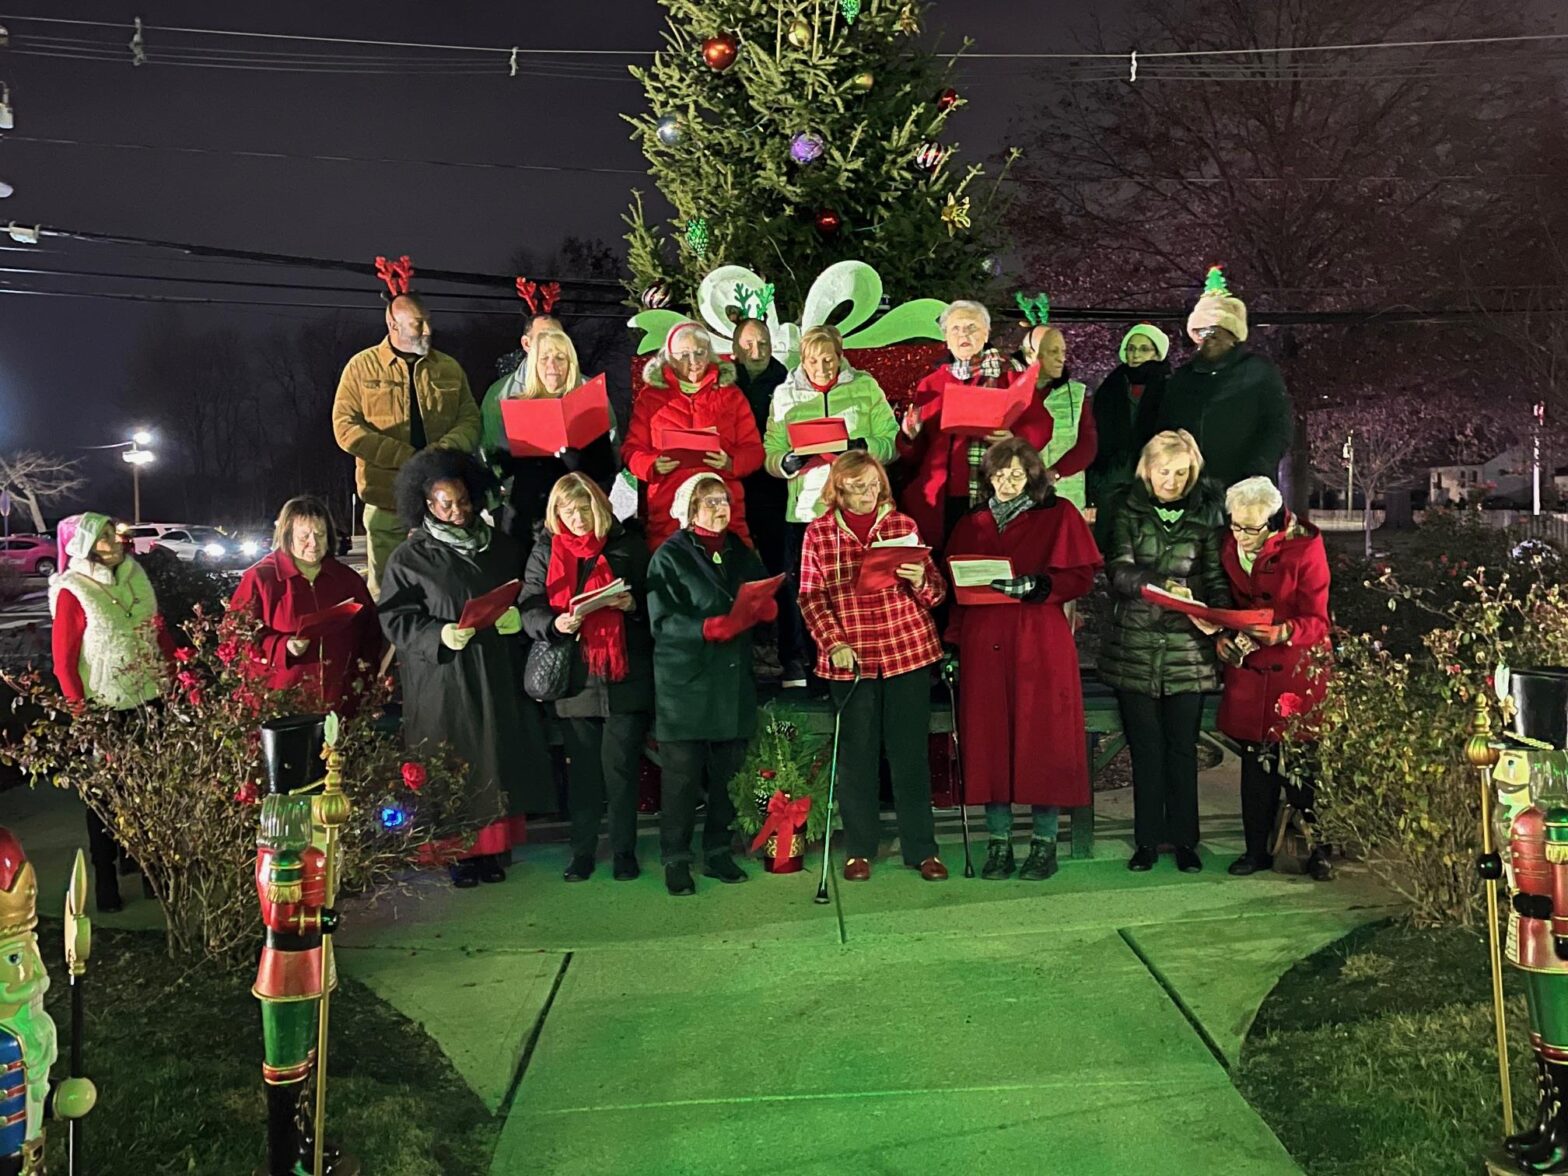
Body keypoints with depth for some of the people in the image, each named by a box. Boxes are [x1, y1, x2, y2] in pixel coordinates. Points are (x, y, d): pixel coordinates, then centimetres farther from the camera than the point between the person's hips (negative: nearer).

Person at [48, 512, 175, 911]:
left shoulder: (135, 575, 3)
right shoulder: (72, 593, -13)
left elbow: (159, 631, 12)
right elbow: (63, 658, -10)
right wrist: (79, 708, -12)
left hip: (148, 699, 5)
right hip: (105, 709, -5)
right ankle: (105, 877, 20)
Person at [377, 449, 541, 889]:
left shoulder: (499, 546, 9)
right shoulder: (410, 558, -1)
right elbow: (395, 618, -4)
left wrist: (516, 616, -4)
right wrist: (439, 635, -19)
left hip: (495, 675, 3)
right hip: (441, 679, -3)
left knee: (498, 757, 6)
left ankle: (494, 848, 17)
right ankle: (459, 852, 10)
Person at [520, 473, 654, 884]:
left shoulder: (627, 543, 4)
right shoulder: (545, 549, 8)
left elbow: (652, 598, 8)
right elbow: (530, 608, 2)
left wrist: (634, 604, -13)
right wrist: (554, 623, -18)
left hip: (625, 676, -1)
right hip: (574, 676, 1)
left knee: (622, 766, 2)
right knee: (582, 768, 8)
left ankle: (624, 850, 15)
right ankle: (582, 851, 19)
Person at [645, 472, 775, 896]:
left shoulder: (743, 554, 15)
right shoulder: (669, 557, -1)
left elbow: (765, 605, 16)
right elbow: (662, 622, -11)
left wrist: (765, 607, -8)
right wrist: (710, 628, -24)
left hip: (734, 684, 5)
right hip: (685, 683, -4)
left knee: (728, 774, 8)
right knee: (682, 776, -1)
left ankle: (717, 852, 21)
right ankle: (675, 860, 9)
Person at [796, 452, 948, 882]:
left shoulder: (903, 526, 6)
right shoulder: (818, 534, 3)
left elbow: (935, 591, 6)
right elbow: (811, 598, 2)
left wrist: (920, 581, -17)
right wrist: (834, 643, -11)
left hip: (907, 651, 1)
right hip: (850, 658, 0)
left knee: (910, 753, 5)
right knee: (857, 755, 8)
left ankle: (921, 849, 16)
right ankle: (859, 849, 21)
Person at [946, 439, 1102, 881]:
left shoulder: (1059, 515, 5)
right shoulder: (971, 524, 14)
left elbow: (1081, 576, -2)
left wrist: (1034, 585, -18)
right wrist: (952, 644, 4)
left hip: (1041, 644, -3)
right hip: (983, 646, 3)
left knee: (1041, 740, -2)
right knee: (989, 741, 2)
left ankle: (1044, 844, 8)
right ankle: (999, 843, 10)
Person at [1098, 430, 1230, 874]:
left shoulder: (1205, 514, 6)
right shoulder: (1129, 511, 3)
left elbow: (1216, 578, 6)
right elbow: (1119, 571, -10)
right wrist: (1160, 585, -28)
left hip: (1187, 649, 0)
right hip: (1135, 646, 0)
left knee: (1183, 747, 6)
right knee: (1145, 747, 6)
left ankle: (1184, 839, 18)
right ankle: (1147, 840, 16)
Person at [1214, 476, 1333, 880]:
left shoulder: (1305, 548, -12)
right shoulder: (1229, 546, 1)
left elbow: (1316, 622, -13)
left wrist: (1280, 633, -31)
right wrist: (1222, 635, -4)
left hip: (1298, 672, -4)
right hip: (1248, 670, 4)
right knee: (1255, 762, 8)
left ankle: (1316, 850, 14)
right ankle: (1256, 848, 18)